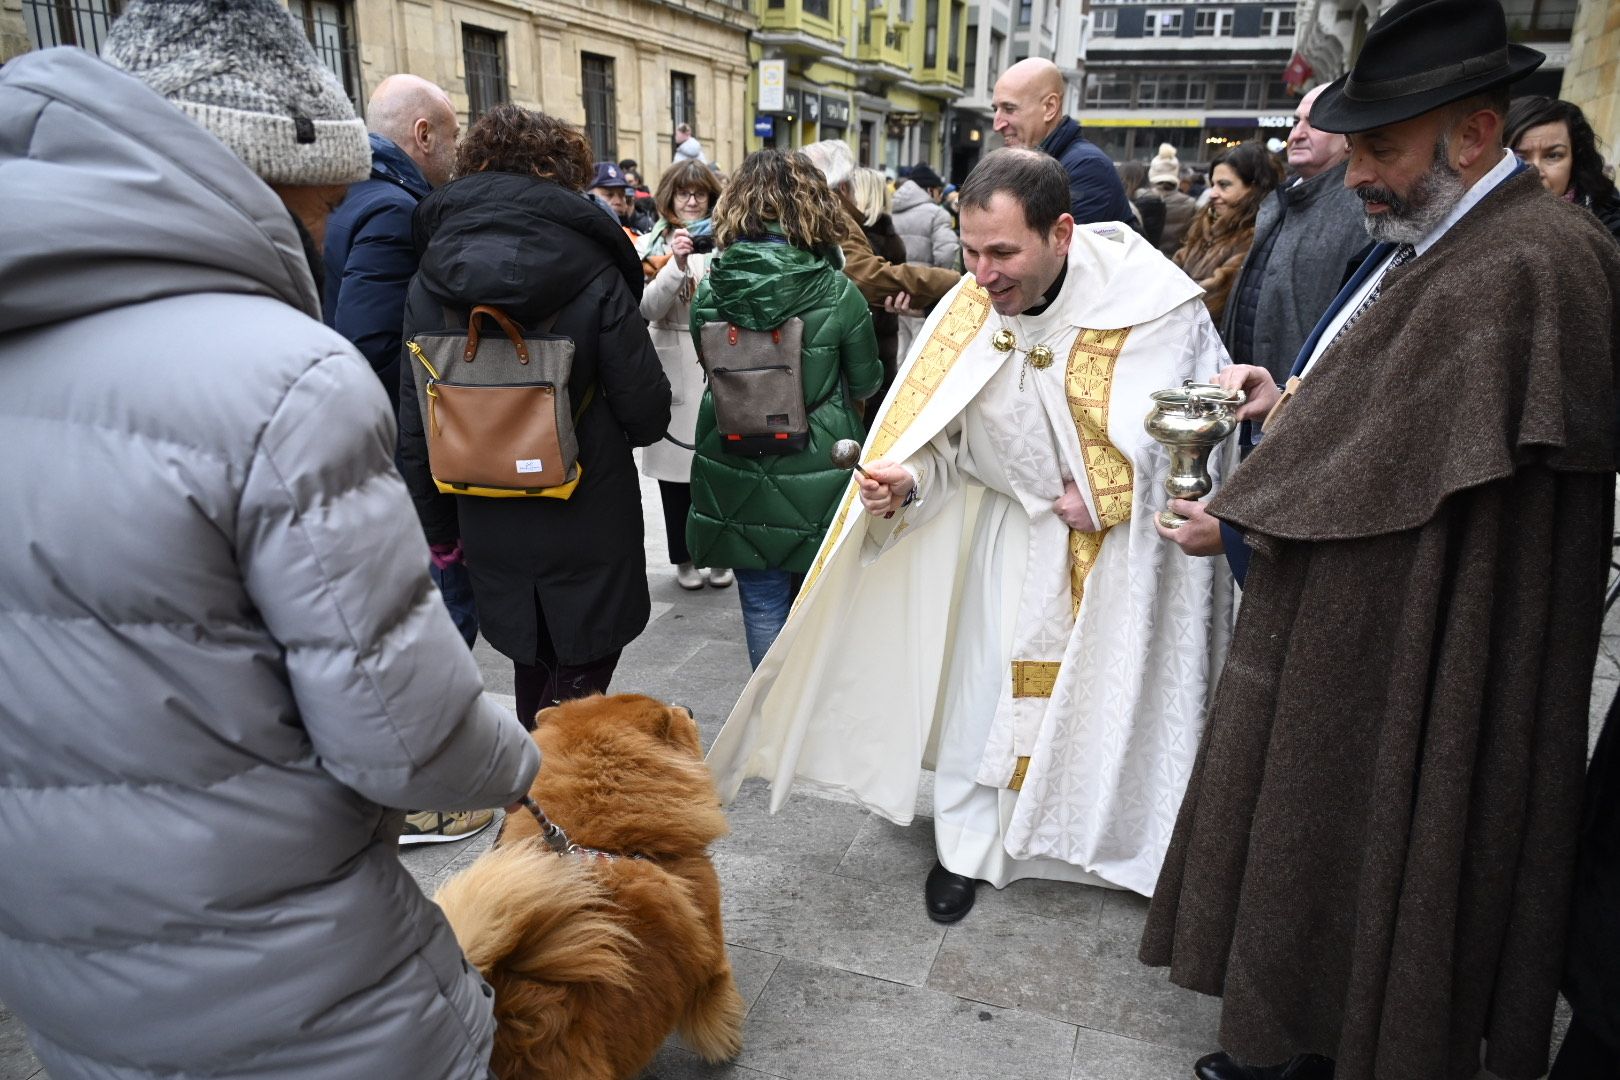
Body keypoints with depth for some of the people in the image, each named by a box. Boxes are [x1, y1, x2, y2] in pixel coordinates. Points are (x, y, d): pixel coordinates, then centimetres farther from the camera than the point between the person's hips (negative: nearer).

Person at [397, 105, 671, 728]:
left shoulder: (429, 283, -2)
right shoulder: (594, 276, -12)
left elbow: (415, 423, 0)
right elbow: (647, 414, -11)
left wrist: (437, 526, 11)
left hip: (491, 528, 4)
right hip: (588, 524, -4)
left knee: (532, 674, 22)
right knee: (579, 681, 10)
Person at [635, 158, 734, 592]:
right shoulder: (651, 245, 3)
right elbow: (648, 308, -9)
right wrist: (676, 263, -20)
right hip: (675, 368, -1)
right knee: (676, 461, 2)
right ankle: (684, 557, 15)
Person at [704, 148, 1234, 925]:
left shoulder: (1153, 302, -23)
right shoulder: (965, 313, -15)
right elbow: (934, 438, -7)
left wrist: (1105, 496, -16)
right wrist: (903, 482, -29)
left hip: (1131, 533, -2)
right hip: (1018, 524, 2)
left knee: (1119, 690, 8)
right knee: (983, 681, 4)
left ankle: (1136, 844, 32)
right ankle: (967, 847, 22)